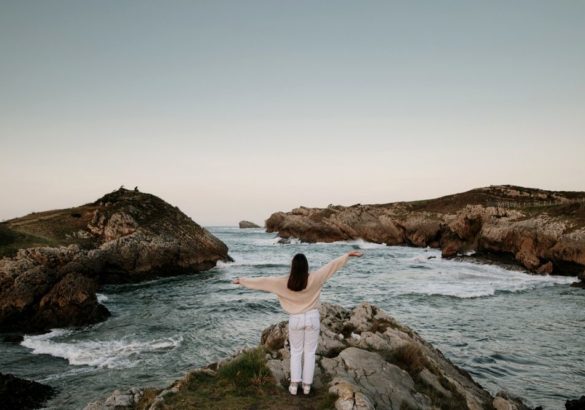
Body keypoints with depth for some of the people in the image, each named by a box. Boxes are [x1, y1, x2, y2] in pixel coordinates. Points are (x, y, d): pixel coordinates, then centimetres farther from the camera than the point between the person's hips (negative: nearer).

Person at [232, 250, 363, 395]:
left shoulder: (283, 282, -15)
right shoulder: (314, 279, -16)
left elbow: (263, 281, -6)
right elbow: (332, 265, -10)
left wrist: (241, 280, 5)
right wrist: (349, 254, -3)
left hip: (295, 319, 0)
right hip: (312, 317, 0)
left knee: (296, 352, 16)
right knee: (310, 353, 12)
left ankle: (294, 385, 15)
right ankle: (307, 385, 18)